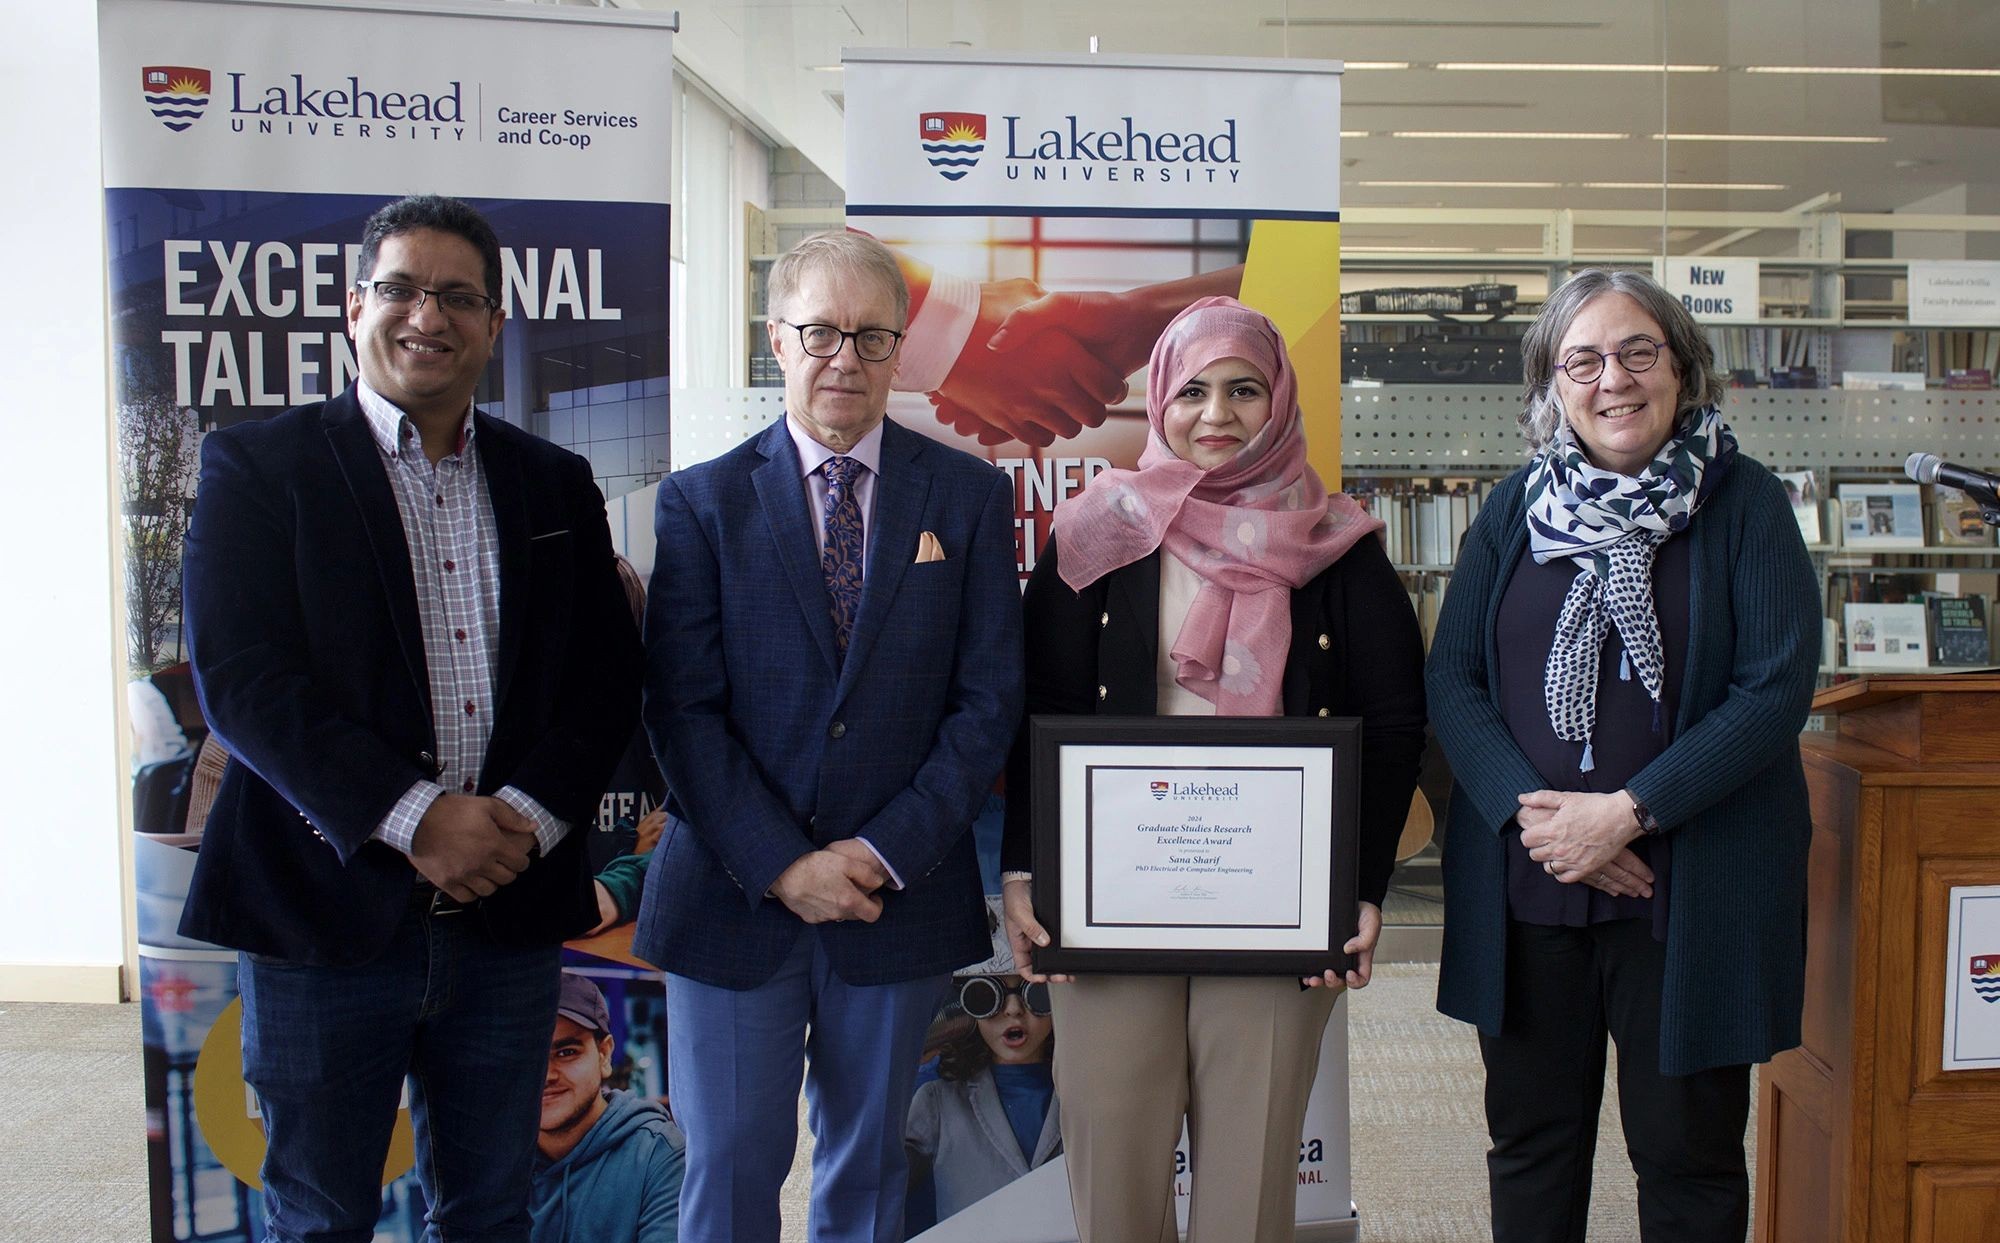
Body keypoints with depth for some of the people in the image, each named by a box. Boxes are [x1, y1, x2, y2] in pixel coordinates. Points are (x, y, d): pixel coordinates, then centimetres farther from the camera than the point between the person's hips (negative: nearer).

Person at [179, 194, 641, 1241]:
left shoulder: (555, 485, 10)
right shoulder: (258, 466, 0)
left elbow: (606, 678, 6)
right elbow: (239, 677, -11)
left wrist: (529, 818, -11)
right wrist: (413, 816, -18)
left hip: (510, 909, 3)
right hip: (325, 908, -3)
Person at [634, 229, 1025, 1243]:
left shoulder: (969, 496, 4)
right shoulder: (702, 501, 1)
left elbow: (989, 697, -1)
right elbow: (682, 708, -5)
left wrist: (887, 852, -10)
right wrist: (783, 865, -13)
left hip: (901, 896, 1)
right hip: (735, 896, -1)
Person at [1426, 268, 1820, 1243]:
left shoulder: (1745, 504, -2)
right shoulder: (1514, 508, 6)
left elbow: (1776, 688, -10)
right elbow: (1451, 678, 1)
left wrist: (1627, 813, -18)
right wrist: (1529, 810, -14)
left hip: (1692, 893, -2)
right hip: (1523, 888, 3)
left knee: (1688, 1157, 9)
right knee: (1531, 1144, 15)